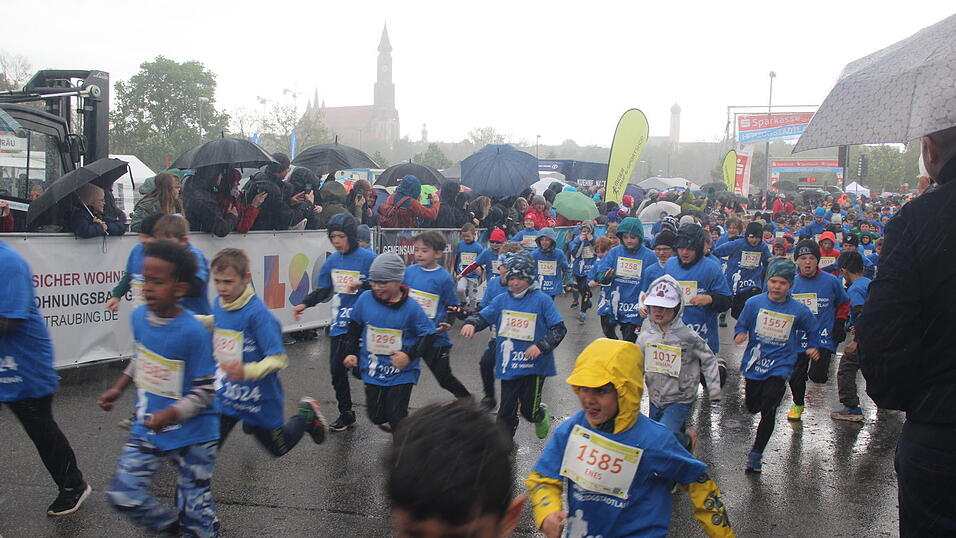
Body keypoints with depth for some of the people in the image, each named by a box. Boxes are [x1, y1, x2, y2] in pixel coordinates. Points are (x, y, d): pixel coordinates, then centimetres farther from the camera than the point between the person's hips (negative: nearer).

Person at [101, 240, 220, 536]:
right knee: (122, 495, 2)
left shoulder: (193, 332, -23)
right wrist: (118, 389, 15)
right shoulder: (139, 316, -3)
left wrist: (171, 415, -30)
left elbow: (204, 392, -18)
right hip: (147, 429, 6)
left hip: (192, 435, -6)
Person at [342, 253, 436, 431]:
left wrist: (410, 356, -19)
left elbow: (428, 334, -8)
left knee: (396, 417, -7)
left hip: (402, 372, -3)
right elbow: (354, 326, 10)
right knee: (376, 415, 11)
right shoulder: (365, 298, -7)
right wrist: (351, 352, 7)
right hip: (373, 370, 3)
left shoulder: (411, 307, -16)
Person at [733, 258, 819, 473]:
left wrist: (813, 348, -5)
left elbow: (812, 331, 11)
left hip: (780, 366, -2)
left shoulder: (799, 310, -5)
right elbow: (741, 325, 2)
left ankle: (756, 454, 4)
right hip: (754, 363, 2)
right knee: (752, 407, 14)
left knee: (768, 409, -11)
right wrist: (740, 335, -19)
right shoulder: (754, 303, -6)